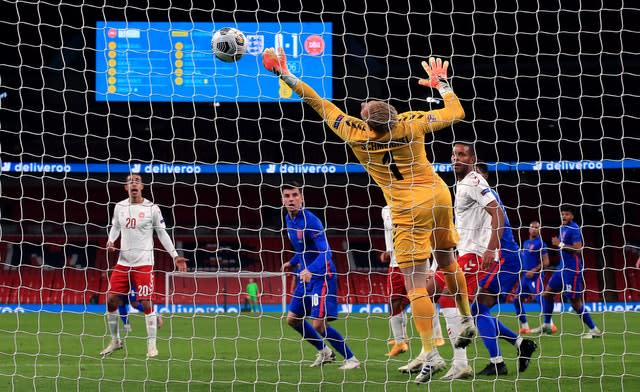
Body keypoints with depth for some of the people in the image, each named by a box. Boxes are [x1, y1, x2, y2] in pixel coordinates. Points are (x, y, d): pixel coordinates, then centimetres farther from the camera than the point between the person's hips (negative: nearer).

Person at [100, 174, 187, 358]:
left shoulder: (151, 208, -4)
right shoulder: (119, 207, 7)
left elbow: (162, 233, 3)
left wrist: (175, 256, -2)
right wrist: (111, 241, -1)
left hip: (143, 263, -4)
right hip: (123, 262, 4)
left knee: (146, 303, -8)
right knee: (111, 299, 0)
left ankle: (152, 345, 1)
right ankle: (115, 341, 16)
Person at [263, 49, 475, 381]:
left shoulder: (358, 136, -14)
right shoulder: (411, 124, -10)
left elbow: (321, 105, -6)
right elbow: (456, 113, 3)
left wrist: (286, 76, 1)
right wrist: (441, 83, 17)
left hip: (409, 211, -4)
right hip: (439, 196, 5)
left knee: (415, 283, -3)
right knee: (447, 261, 25)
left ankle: (429, 352, -8)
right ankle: (467, 321, 37)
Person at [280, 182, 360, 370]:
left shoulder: (310, 220, -20)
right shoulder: (289, 220, 6)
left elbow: (325, 252, -29)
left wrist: (310, 270, -44)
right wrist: (292, 263, 32)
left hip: (322, 276, -9)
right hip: (306, 276, 9)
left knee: (318, 324, -15)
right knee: (292, 318, 11)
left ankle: (351, 359, 0)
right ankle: (324, 352, 29)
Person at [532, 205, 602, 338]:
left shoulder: (574, 229, -14)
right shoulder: (562, 228, 13)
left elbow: (577, 249, -21)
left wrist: (560, 244, -19)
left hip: (572, 269, -10)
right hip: (562, 267, 10)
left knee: (575, 301, -8)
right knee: (547, 292, 11)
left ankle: (594, 330, -1)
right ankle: (546, 326, 20)